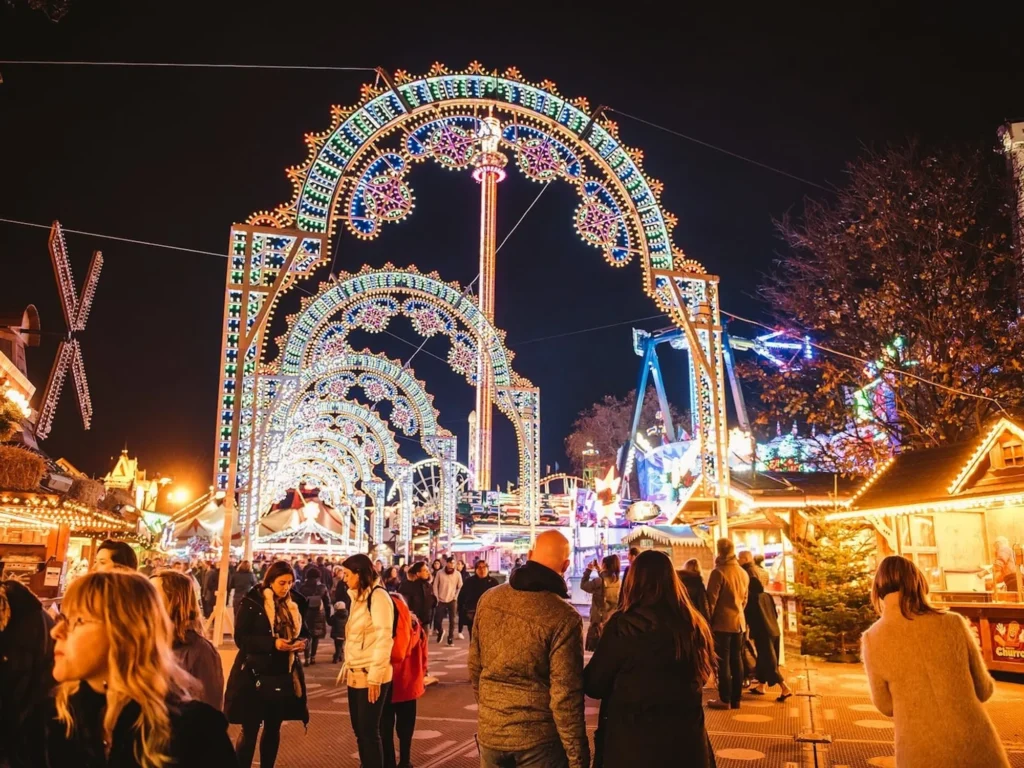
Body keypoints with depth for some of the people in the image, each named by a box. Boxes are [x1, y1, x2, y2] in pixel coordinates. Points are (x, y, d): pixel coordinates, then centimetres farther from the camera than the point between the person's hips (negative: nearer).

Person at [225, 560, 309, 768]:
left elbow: (303, 632, 15)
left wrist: (301, 642, -8)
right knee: (250, 729, 0)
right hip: (255, 675, -5)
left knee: (273, 728, 12)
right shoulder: (252, 603, -9)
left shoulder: (294, 604, 6)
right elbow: (241, 638, -13)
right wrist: (272, 643, -23)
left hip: (284, 675, 5)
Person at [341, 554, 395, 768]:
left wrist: (375, 676, -18)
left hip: (371, 676, -8)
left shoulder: (378, 596, -13)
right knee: (359, 730, 13)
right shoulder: (358, 597, 13)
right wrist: (346, 667, 14)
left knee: (369, 731, -1)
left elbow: (383, 639, -18)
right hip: (356, 674, 8)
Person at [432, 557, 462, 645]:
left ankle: (451, 638, 8)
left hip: (452, 600, 0)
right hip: (441, 600, 0)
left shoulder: (457, 574, -4)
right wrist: (436, 597, -4)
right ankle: (440, 632, 30)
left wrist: (456, 597, -5)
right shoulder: (439, 573, -5)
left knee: (452, 620, -1)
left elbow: (460, 587, 2)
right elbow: (435, 586, 0)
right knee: (438, 619, 2)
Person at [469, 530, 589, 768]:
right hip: (538, 737, -4)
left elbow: (475, 666, 7)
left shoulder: (488, 599, -3)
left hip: (490, 731, 4)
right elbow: (566, 695, -18)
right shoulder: (564, 617, -19)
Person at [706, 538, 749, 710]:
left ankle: (725, 700, 1)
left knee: (723, 662, -1)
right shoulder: (743, 573, 9)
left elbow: (711, 600, -12)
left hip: (722, 622, -7)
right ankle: (736, 699, 15)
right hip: (739, 622, 7)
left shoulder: (719, 572, -13)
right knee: (736, 660, 10)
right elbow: (744, 599, 16)